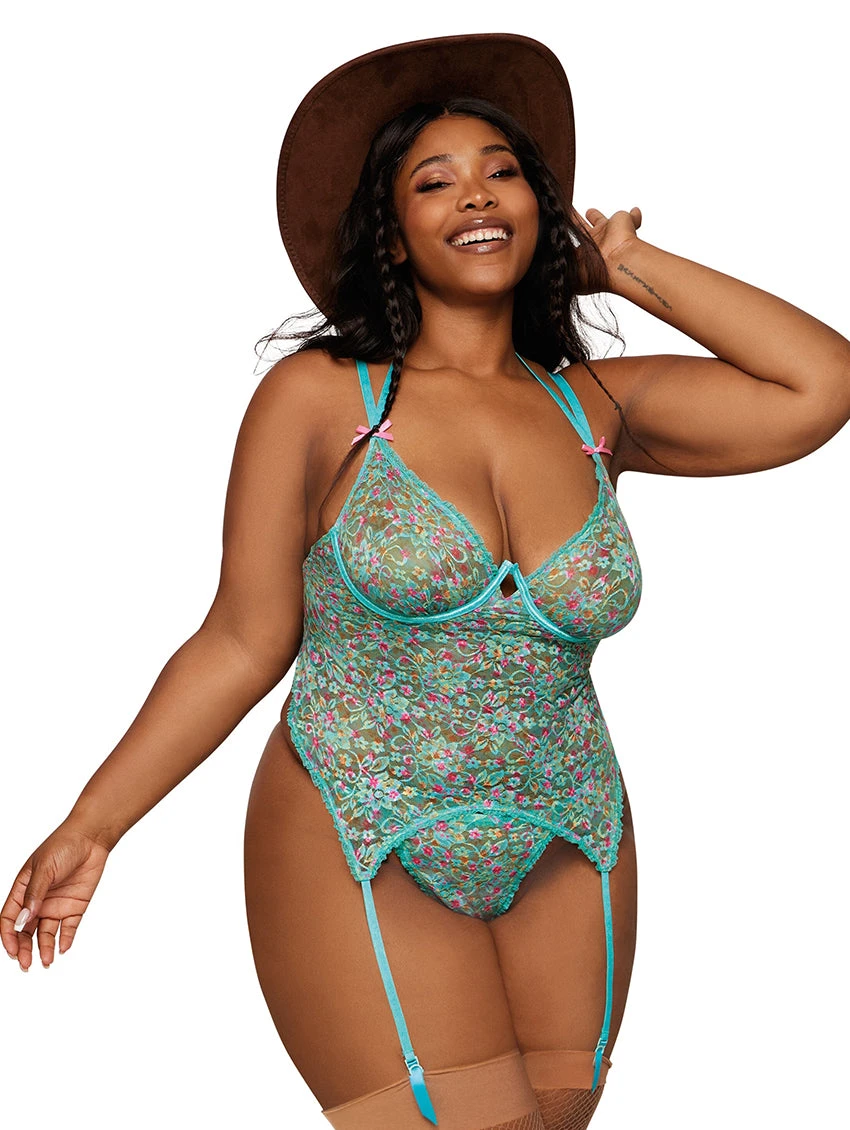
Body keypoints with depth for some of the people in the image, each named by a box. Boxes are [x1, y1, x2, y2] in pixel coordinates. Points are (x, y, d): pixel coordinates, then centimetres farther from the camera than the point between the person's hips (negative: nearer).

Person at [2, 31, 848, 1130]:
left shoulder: (596, 407, 4)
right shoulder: (321, 398, -5)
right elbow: (243, 645, -3)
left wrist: (631, 267, 1)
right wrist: (90, 826, -7)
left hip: (569, 860, 4)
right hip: (359, 857, -4)